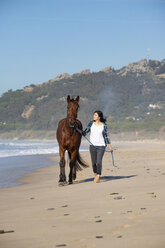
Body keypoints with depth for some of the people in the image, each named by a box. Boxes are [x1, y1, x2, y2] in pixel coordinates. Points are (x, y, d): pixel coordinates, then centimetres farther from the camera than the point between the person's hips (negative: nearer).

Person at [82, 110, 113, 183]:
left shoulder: (104, 125, -2)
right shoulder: (91, 124, 2)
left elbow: (106, 136, 4)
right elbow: (85, 132, 2)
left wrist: (110, 146, 3)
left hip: (101, 146, -2)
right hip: (92, 145, 2)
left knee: (99, 162, -12)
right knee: (94, 162, 7)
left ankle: (98, 177, -5)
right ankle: (95, 175, 29)